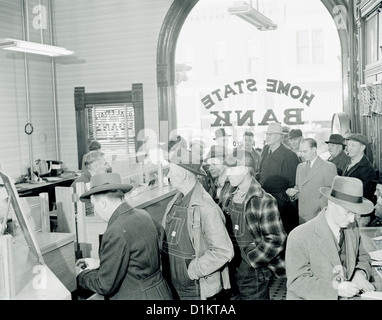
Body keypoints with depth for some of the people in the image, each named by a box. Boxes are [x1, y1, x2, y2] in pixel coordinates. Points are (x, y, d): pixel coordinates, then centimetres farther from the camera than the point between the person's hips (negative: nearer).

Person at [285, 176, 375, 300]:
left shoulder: (352, 228, 3)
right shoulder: (299, 236, -15)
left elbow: (362, 257, 18)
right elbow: (297, 282, -15)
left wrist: (360, 274, -3)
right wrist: (335, 288, -25)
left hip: (347, 295, 5)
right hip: (313, 297, -5)